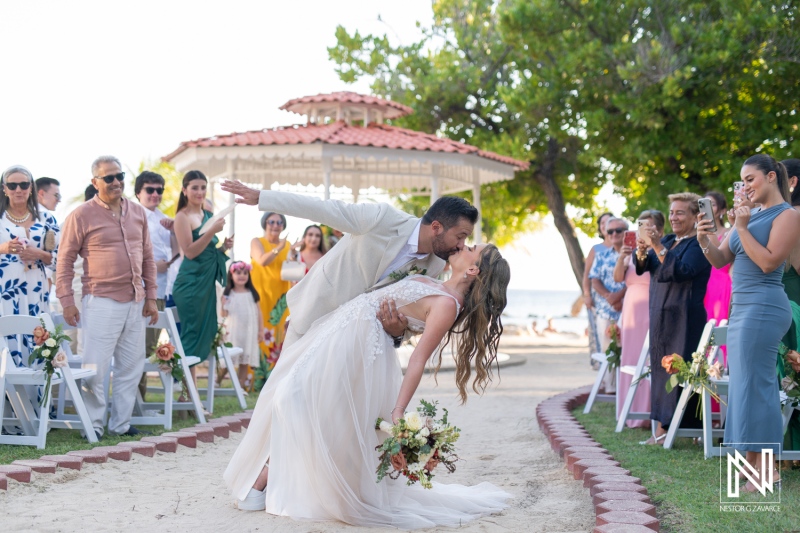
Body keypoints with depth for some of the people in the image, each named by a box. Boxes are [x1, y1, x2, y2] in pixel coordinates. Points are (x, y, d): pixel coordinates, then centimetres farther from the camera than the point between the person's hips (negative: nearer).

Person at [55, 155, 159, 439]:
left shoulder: (138, 213, 10)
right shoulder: (81, 216, -5)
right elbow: (65, 261, -3)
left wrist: (151, 296, 10)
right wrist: (67, 301, -9)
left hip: (135, 303, 5)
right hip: (101, 302, -5)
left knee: (131, 366, 10)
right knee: (95, 367, -4)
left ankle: (121, 423, 20)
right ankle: (93, 425, 9)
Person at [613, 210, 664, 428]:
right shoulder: (633, 251, 12)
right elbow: (618, 278, 7)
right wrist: (621, 258, -11)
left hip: (651, 312, -6)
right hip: (631, 311, 6)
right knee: (630, 360, 8)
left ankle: (648, 413, -2)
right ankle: (632, 412, 16)